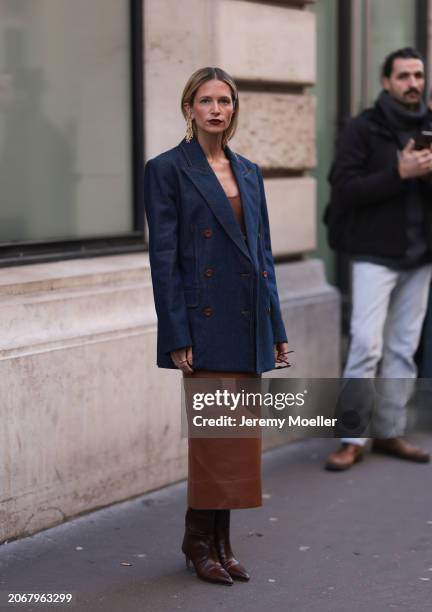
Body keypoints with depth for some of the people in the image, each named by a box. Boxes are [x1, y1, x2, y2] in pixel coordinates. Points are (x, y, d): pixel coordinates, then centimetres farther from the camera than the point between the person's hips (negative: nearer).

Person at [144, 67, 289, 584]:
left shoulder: (248, 172, 13)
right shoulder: (167, 169, -4)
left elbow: (263, 252, 15)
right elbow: (162, 257, -9)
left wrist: (277, 328, 11)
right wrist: (176, 337, -14)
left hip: (247, 324, 6)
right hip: (205, 322, -6)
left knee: (237, 438, 8)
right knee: (211, 434, -4)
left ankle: (219, 542, 18)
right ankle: (200, 542, 11)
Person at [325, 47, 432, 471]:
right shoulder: (363, 128, -3)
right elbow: (344, 187, -11)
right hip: (376, 254, -5)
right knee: (367, 344, -9)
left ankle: (390, 433, 16)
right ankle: (352, 439, -2)